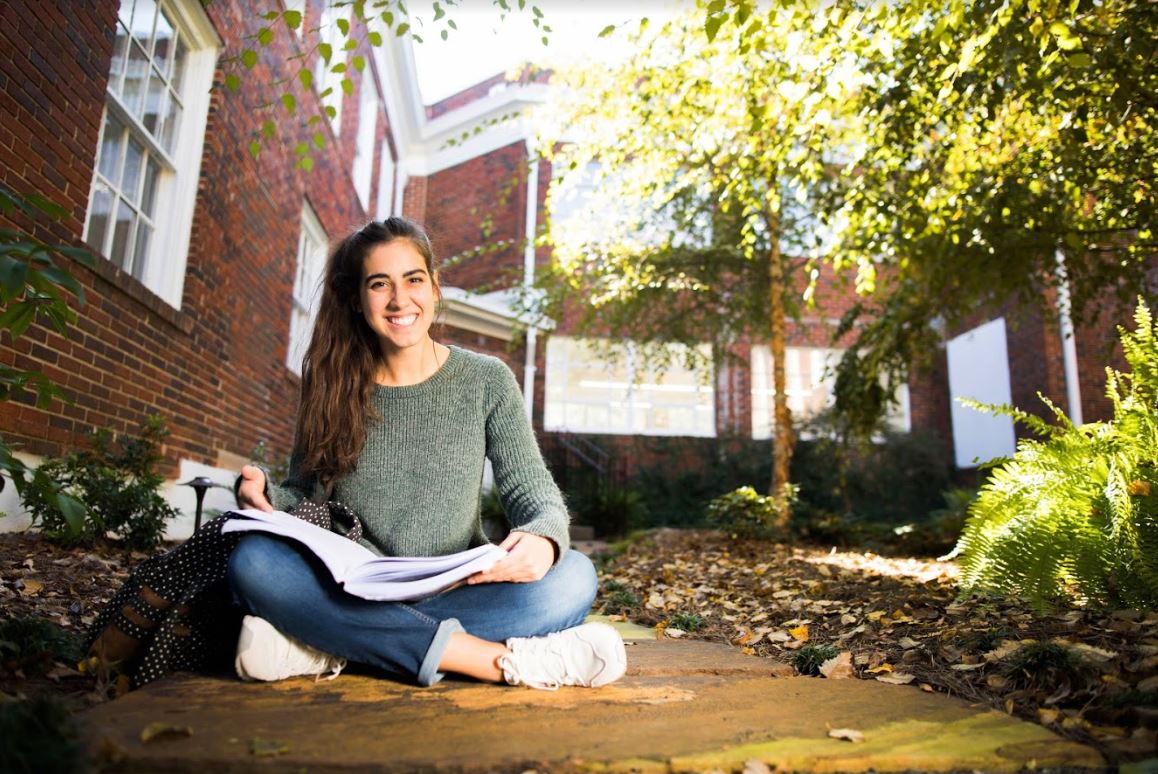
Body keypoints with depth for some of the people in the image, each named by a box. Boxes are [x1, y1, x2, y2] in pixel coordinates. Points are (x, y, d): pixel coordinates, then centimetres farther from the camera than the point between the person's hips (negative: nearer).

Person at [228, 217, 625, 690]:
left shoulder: (486, 381, 1)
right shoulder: (332, 388, 4)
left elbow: (536, 495, -2)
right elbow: (301, 494, 7)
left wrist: (543, 539, -26)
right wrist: (266, 496, -17)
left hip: (460, 593, 0)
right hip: (351, 595, 1)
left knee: (572, 575, -27)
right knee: (253, 561, -28)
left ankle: (326, 647, -26)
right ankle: (504, 659, -30)